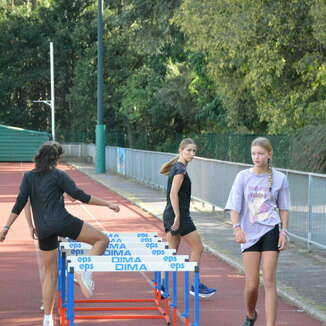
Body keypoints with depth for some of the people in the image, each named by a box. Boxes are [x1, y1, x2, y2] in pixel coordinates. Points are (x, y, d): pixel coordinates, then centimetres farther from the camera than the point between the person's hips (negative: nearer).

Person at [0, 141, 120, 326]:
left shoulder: (29, 177, 12)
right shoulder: (59, 175, 2)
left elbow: (20, 202, 4)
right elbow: (81, 196, -3)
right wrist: (108, 204, 3)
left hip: (43, 231, 5)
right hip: (61, 222, -5)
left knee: (50, 274, 15)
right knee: (102, 240, 3)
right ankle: (86, 273, -18)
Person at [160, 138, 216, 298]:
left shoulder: (176, 167, 14)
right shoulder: (180, 169, -14)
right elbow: (173, 193, -21)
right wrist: (177, 217, -21)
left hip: (169, 214, 9)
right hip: (179, 214, -9)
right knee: (197, 247, 1)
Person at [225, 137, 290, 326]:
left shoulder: (280, 178, 2)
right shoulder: (243, 176, 1)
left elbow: (284, 208, 9)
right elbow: (234, 206, 0)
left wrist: (284, 231, -1)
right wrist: (237, 228, -14)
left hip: (271, 232, -1)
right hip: (249, 233, 1)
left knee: (269, 281, -8)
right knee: (251, 284, 1)